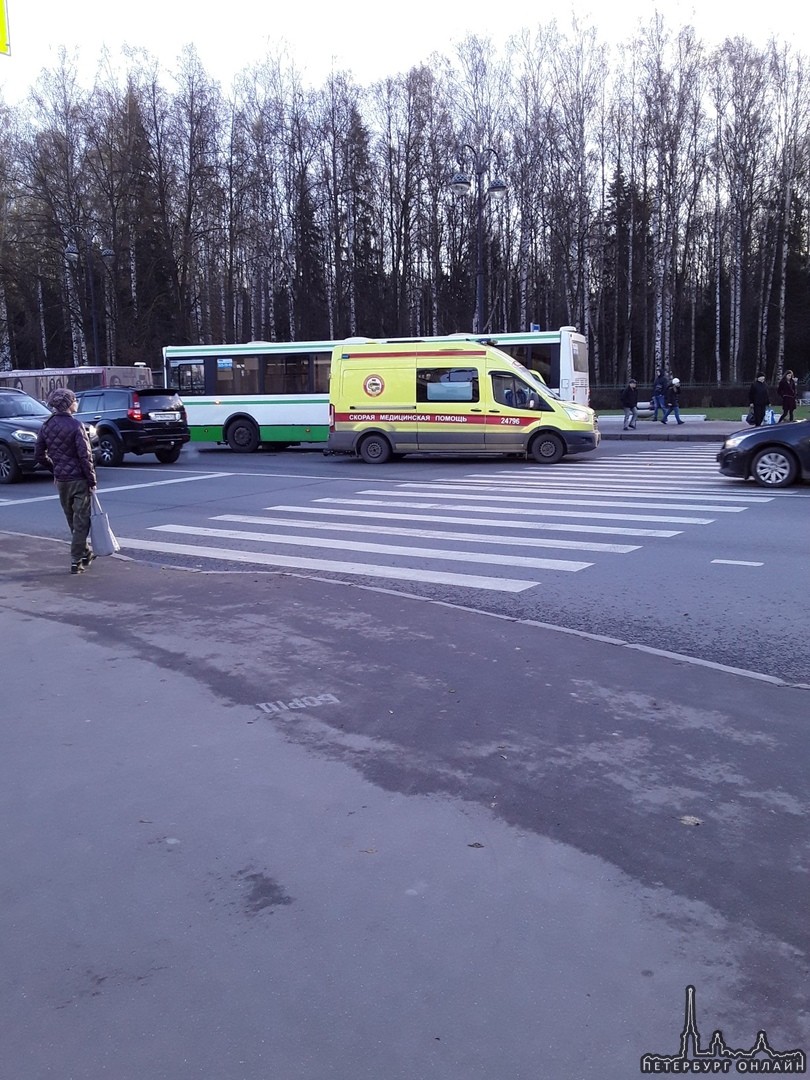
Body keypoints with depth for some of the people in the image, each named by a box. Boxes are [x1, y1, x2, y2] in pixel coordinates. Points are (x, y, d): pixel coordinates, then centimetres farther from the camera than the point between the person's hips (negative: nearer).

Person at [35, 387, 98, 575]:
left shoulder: (46, 427, 5)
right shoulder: (76, 426, -14)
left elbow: (40, 456, 9)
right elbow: (85, 456, -18)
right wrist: (92, 481, -11)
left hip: (60, 480, 6)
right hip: (79, 480, -6)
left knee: (73, 522, 19)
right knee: (81, 522, 1)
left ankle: (85, 552, 33)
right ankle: (76, 561, 2)